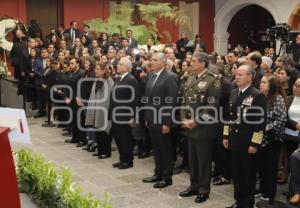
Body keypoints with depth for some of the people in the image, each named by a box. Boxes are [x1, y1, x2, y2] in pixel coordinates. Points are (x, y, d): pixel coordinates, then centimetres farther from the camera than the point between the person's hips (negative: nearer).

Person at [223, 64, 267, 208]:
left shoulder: (258, 96, -11)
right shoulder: (233, 93, 10)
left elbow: (261, 122, -14)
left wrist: (255, 143, -16)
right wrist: (226, 136, 12)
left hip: (248, 142, -6)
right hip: (234, 141, 6)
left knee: (248, 174, 5)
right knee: (236, 173, 13)